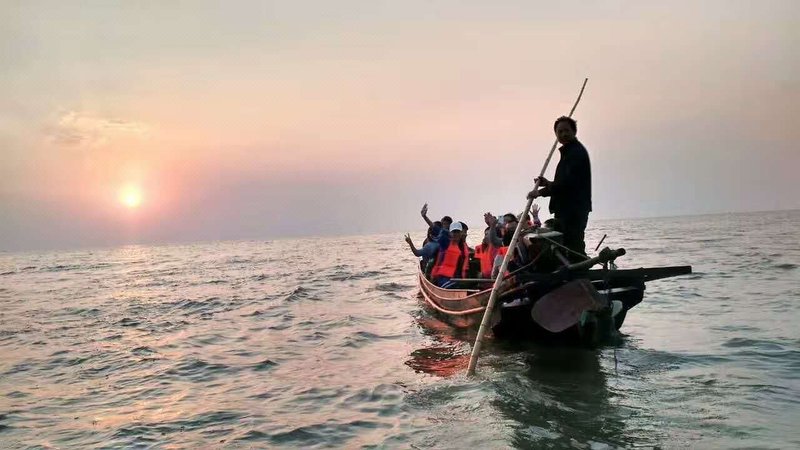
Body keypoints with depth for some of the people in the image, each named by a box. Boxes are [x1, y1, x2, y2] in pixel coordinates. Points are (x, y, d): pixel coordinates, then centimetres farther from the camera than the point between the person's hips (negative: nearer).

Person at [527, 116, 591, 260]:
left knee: (573, 247, -13)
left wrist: (541, 192, -16)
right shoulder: (569, 151, 22)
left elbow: (568, 182, -21)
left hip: (574, 209, -11)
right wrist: (548, 183, 14)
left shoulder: (577, 152, -11)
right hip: (568, 209, 11)